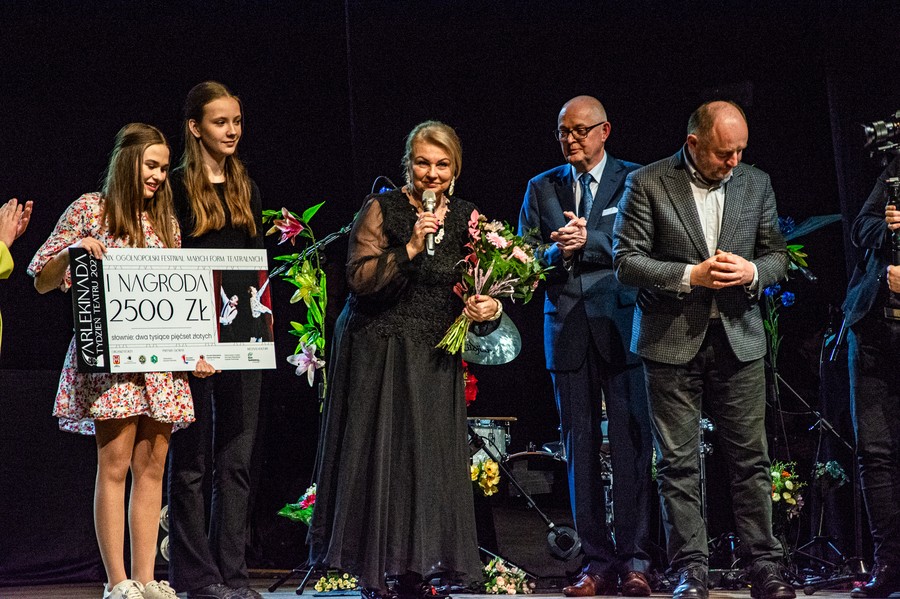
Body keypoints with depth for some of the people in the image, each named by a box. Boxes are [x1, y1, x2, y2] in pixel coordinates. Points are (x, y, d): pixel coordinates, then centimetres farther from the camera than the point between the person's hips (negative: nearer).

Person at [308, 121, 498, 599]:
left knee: (429, 460, 3)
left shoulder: (466, 218, 9)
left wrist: (489, 306, -10)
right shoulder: (382, 209, -5)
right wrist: (410, 249, -23)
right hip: (378, 353, -4)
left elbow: (481, 285, 12)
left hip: (436, 359, 4)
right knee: (379, 456, -3)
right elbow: (360, 279, -13)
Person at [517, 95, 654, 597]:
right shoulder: (542, 189, 16)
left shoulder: (635, 180, 6)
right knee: (580, 448, 3)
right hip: (568, 329, 3)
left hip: (621, 327, -3)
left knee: (632, 445, -6)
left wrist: (587, 241, -13)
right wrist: (558, 250, -9)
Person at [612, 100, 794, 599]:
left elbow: (777, 254, 14)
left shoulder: (756, 184, 8)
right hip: (672, 341, -2)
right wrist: (690, 276, -16)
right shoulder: (647, 183, -3)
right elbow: (626, 260, -6)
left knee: (751, 458, 2)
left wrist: (753, 272, -9)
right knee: (678, 462, 1)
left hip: (738, 338, 3)